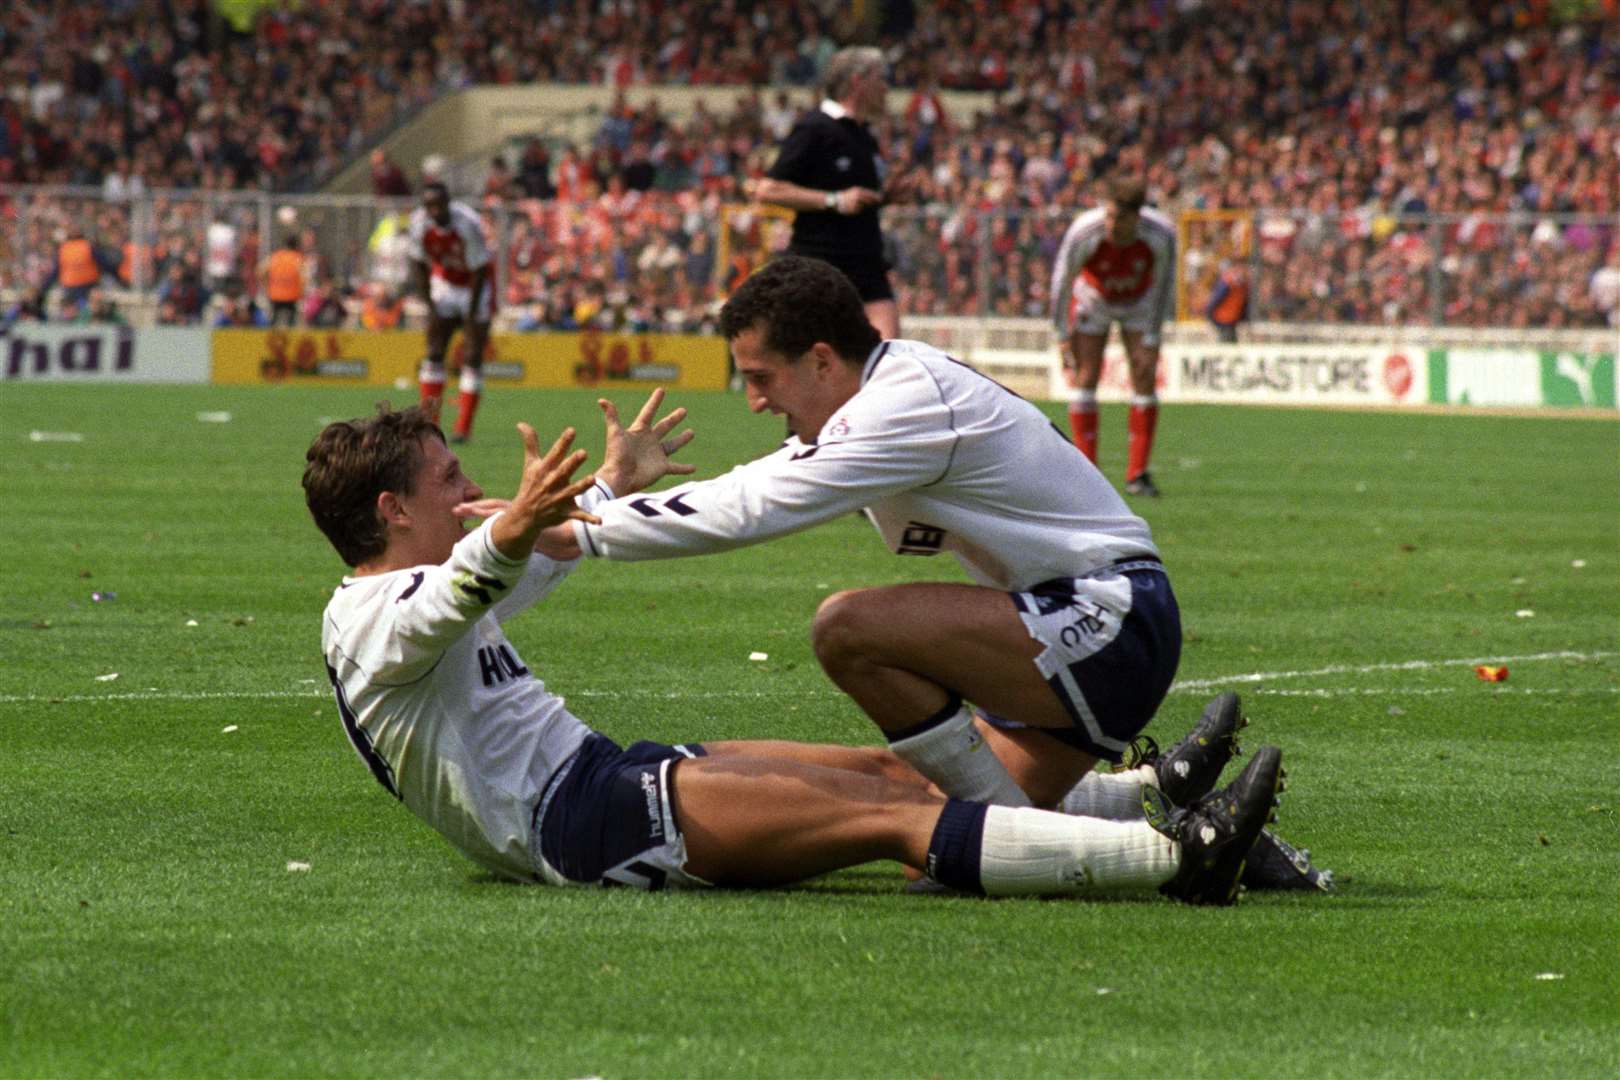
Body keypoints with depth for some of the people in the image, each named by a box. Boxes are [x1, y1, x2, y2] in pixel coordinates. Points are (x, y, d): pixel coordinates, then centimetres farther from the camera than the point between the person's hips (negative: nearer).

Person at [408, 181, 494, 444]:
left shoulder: (467, 224, -30)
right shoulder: (420, 223, -17)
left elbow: (479, 271, -21)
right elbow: (419, 265, -3)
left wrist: (471, 313, -16)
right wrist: (430, 306, -7)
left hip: (475, 287, -4)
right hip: (444, 282, 4)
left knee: (473, 357, -8)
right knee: (434, 353, -4)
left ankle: (463, 427, -5)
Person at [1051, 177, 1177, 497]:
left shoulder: (1161, 234, -30)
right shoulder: (1083, 232, -34)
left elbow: (1163, 283, -14)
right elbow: (1062, 281, -19)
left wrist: (1151, 339, -13)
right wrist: (1063, 335, -14)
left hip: (1139, 300, 1)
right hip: (1094, 298, -1)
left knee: (1145, 381, -10)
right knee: (1085, 378, -12)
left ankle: (1137, 474, -4)